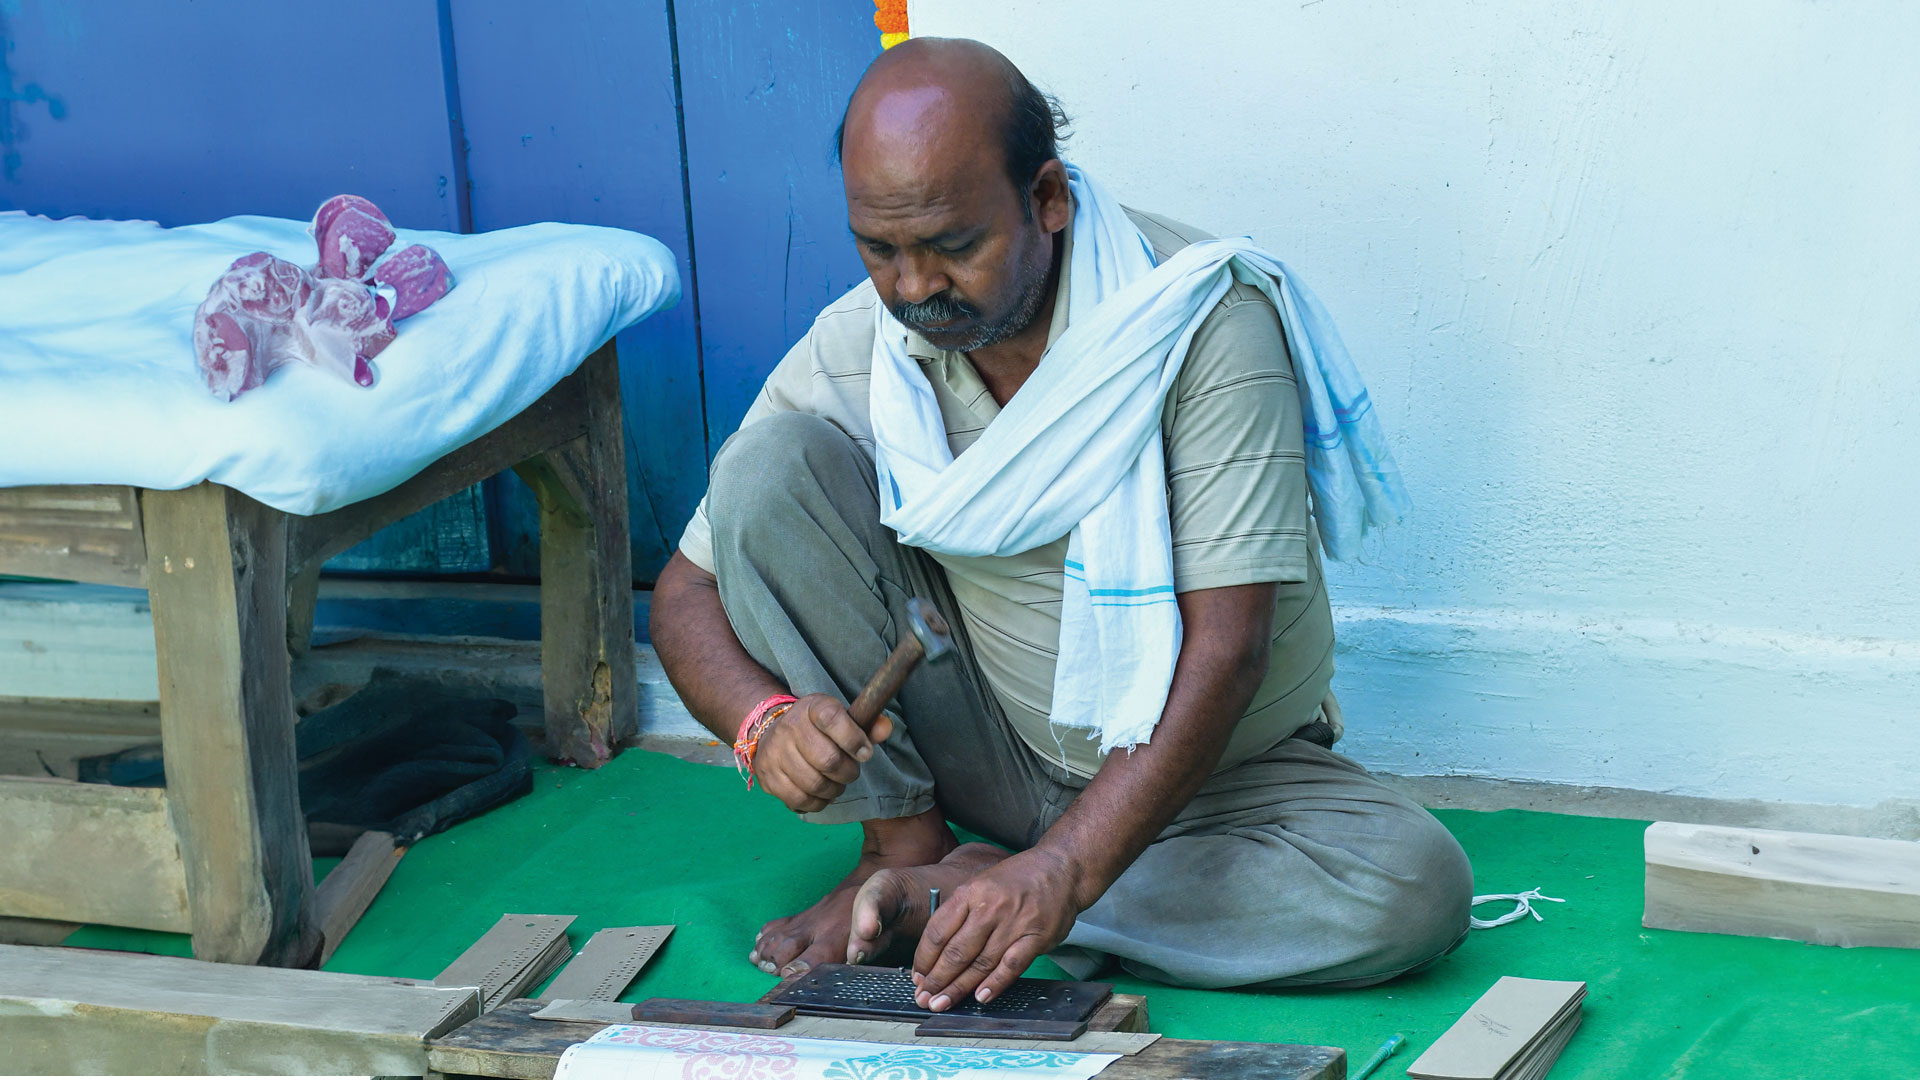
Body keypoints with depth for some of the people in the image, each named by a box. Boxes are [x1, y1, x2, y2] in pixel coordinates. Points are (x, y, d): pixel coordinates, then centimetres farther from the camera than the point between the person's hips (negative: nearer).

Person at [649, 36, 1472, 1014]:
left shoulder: (1201, 316, -24)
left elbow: (1226, 647, -27)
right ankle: (906, 844, -9)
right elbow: (688, 591, -4)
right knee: (772, 461, -17)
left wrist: (1057, 874, -37)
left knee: (1416, 887, -32)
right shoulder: (849, 353, -13)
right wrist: (764, 719, -27)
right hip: (984, 742, 1)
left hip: (1208, 768, -1)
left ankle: (947, 896, -22)